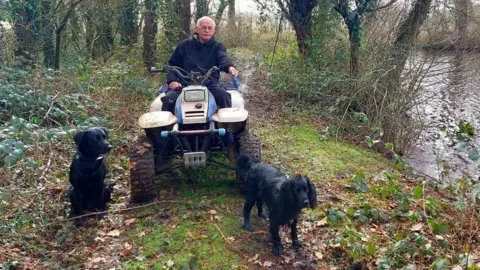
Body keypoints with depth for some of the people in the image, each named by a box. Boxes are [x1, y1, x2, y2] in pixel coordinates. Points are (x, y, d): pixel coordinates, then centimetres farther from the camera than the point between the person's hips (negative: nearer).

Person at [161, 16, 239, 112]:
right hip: (185, 84, 1)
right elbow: (173, 64, 17)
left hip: (210, 84, 0)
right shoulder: (185, 45, 17)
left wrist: (229, 67, -35)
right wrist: (172, 80, -3)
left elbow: (223, 58, -10)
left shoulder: (218, 46, 13)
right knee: (168, 99, -25)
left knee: (224, 96, -29)